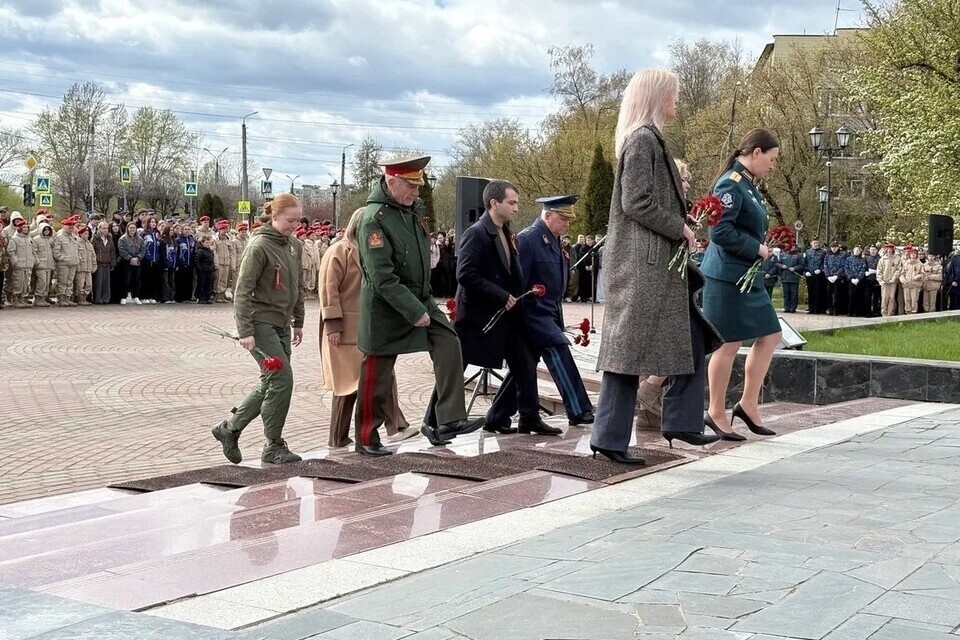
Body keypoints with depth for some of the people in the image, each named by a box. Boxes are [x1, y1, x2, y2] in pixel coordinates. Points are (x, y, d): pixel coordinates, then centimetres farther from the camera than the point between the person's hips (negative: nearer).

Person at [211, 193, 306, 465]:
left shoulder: (291, 247, 11)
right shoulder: (260, 246, -13)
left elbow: (298, 288, 21)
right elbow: (243, 291, -16)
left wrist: (298, 322, 19)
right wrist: (245, 331, -20)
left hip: (280, 324, 8)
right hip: (260, 323, -8)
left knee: (270, 383, 11)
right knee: (281, 378, -10)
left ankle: (229, 428, 25)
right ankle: (273, 446, 0)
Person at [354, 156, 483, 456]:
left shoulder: (408, 210, 5)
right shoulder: (374, 220, -21)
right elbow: (383, 279, -26)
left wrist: (422, 303, 14)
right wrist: (414, 311, -26)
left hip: (420, 300, 8)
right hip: (386, 308, -7)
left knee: (449, 342, -10)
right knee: (376, 376, 4)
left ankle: (449, 420, -10)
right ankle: (366, 439, 19)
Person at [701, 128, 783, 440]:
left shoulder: (749, 185, 14)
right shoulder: (732, 184, -16)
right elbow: (720, 231, -23)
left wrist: (763, 246, 7)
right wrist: (757, 248, -15)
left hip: (747, 275, 10)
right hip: (727, 275, -10)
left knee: (769, 335, 11)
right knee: (729, 344, -2)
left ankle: (749, 403, 17)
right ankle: (716, 413, 9)